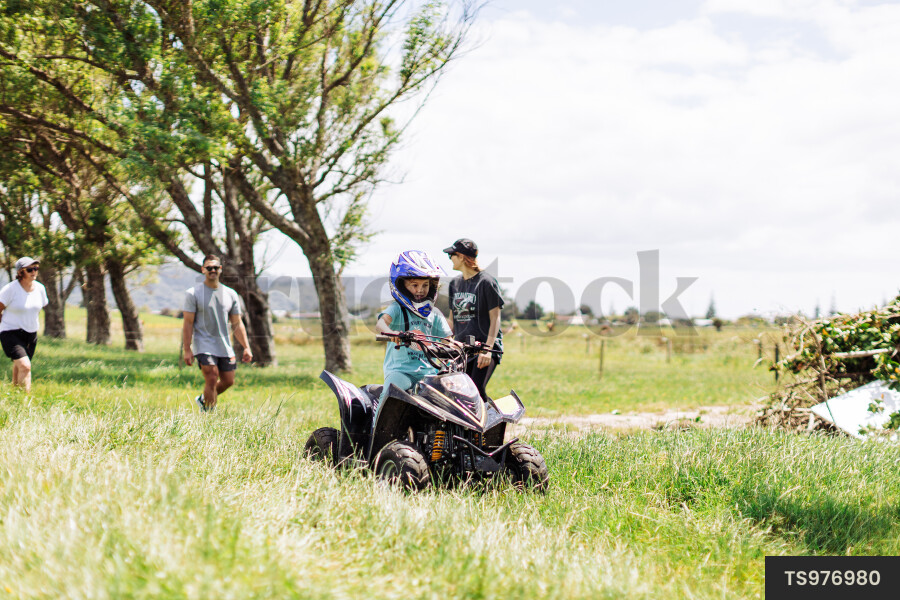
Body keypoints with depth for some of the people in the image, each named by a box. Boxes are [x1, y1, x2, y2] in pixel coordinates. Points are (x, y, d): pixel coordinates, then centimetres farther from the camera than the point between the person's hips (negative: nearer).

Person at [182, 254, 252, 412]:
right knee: (212, 379, -16)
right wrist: (187, 350, -12)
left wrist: (246, 347, 5)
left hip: (225, 346, 5)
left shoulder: (231, 294, 10)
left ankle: (203, 399, 32)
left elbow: (237, 324, 12)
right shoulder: (193, 294, -3)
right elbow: (188, 324, -5)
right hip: (204, 344, -5)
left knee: (228, 381, 7)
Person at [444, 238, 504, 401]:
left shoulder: (486, 282, -6)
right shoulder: (455, 283, 15)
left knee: (476, 390, -22)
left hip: (485, 346, -6)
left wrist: (487, 349, -18)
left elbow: (495, 319, -9)